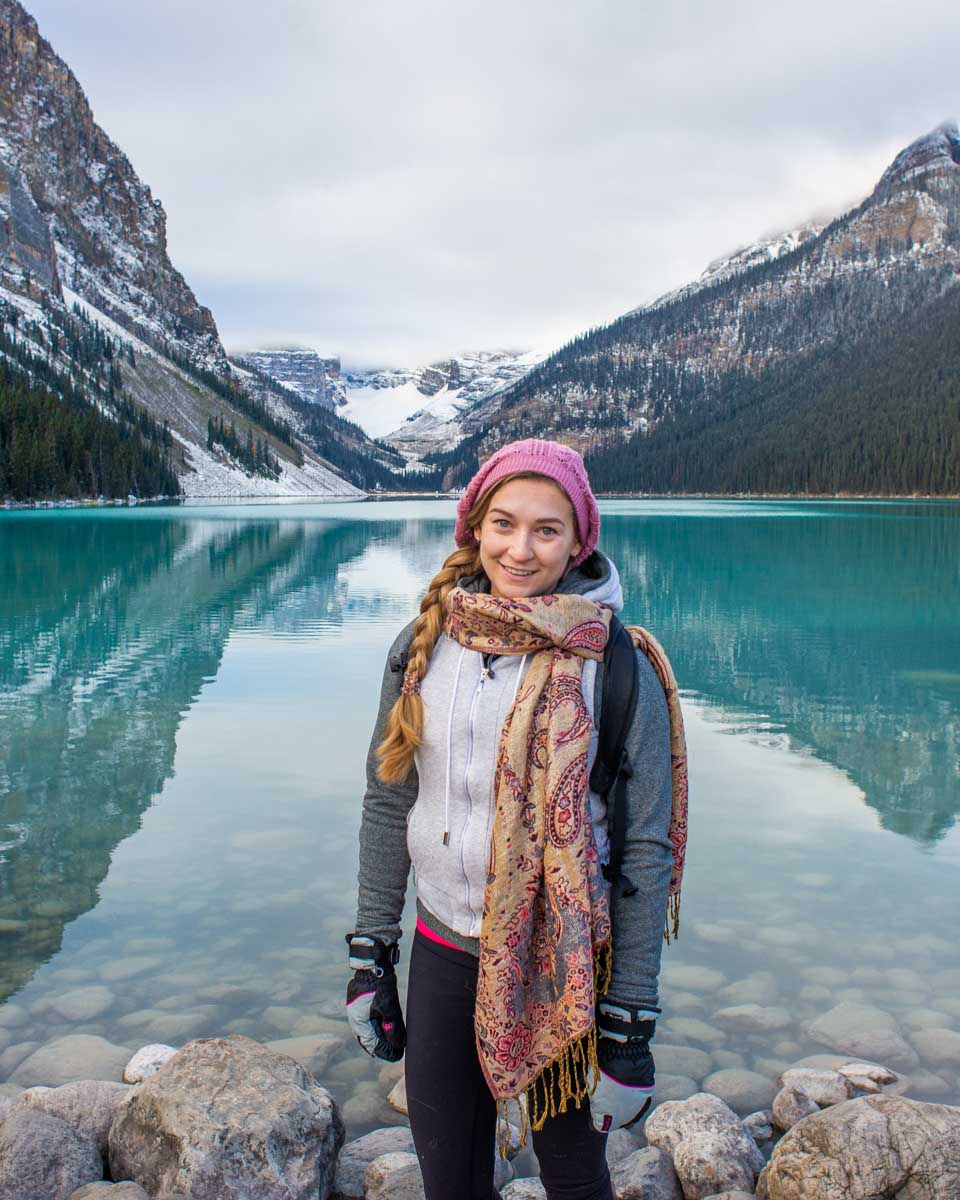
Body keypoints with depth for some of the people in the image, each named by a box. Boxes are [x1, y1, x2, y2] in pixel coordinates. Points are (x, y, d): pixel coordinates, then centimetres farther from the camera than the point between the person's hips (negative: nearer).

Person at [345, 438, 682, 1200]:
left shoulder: (615, 670, -13)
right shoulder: (423, 647, -3)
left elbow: (645, 850, -10)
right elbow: (388, 804, 5)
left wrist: (630, 1027, -9)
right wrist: (370, 958, 7)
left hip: (566, 966, -3)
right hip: (443, 955, 3)